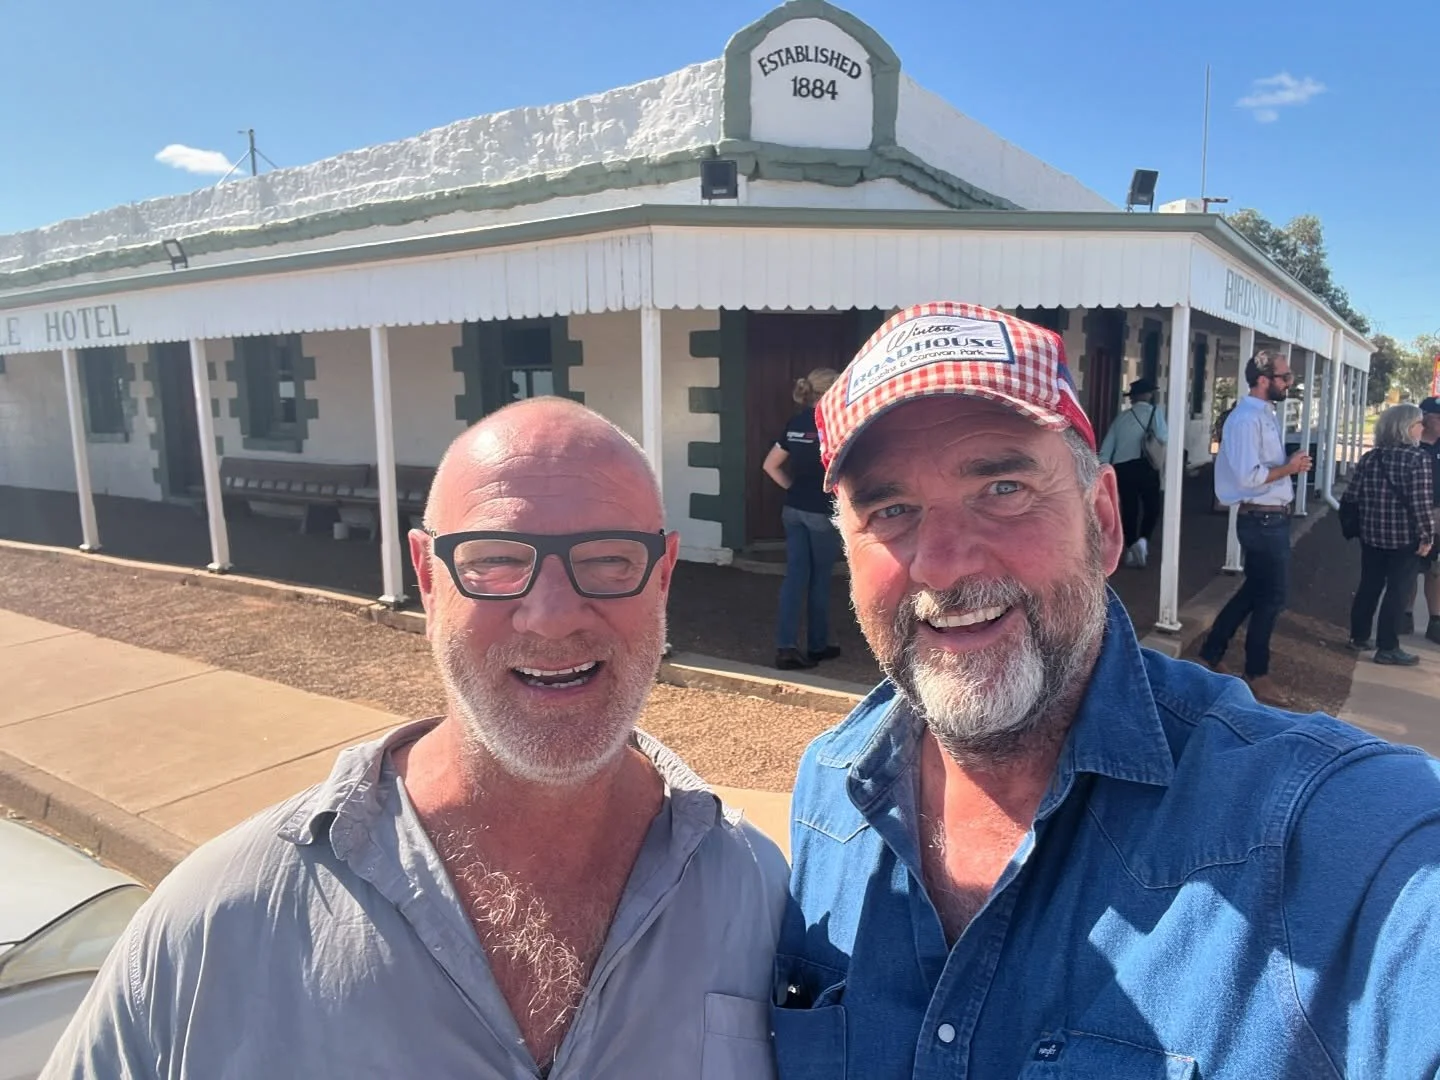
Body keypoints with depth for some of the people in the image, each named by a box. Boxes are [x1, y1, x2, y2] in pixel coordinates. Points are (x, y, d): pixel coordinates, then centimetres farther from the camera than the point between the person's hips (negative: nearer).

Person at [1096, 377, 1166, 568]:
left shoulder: (1122, 416, 15)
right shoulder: (1153, 412, 3)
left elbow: (1106, 449, 11)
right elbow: (1163, 438, -14)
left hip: (1122, 468, 3)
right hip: (1145, 466, -3)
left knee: (1128, 509, 9)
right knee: (1152, 507, 10)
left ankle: (1130, 550, 10)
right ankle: (1142, 539, -9)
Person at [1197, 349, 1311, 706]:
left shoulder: (1265, 415, 13)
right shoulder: (1247, 418, -19)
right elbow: (1248, 477, -26)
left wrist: (1292, 464, 6)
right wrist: (1289, 468, -15)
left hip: (1272, 518, 10)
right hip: (1263, 520, -10)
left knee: (1255, 591, 17)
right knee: (1271, 596, 1)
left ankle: (1211, 654, 27)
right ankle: (1257, 674, 16)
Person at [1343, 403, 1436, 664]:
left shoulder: (1369, 457, 3)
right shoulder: (1419, 458, -13)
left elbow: (1351, 496, 2)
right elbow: (1421, 502, -18)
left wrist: (1359, 523, 17)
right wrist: (1427, 536, -10)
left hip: (1371, 534, 5)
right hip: (1405, 537, -5)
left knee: (1368, 586, 17)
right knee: (1398, 591, 3)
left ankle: (1359, 636, 26)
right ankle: (1387, 648, 7)